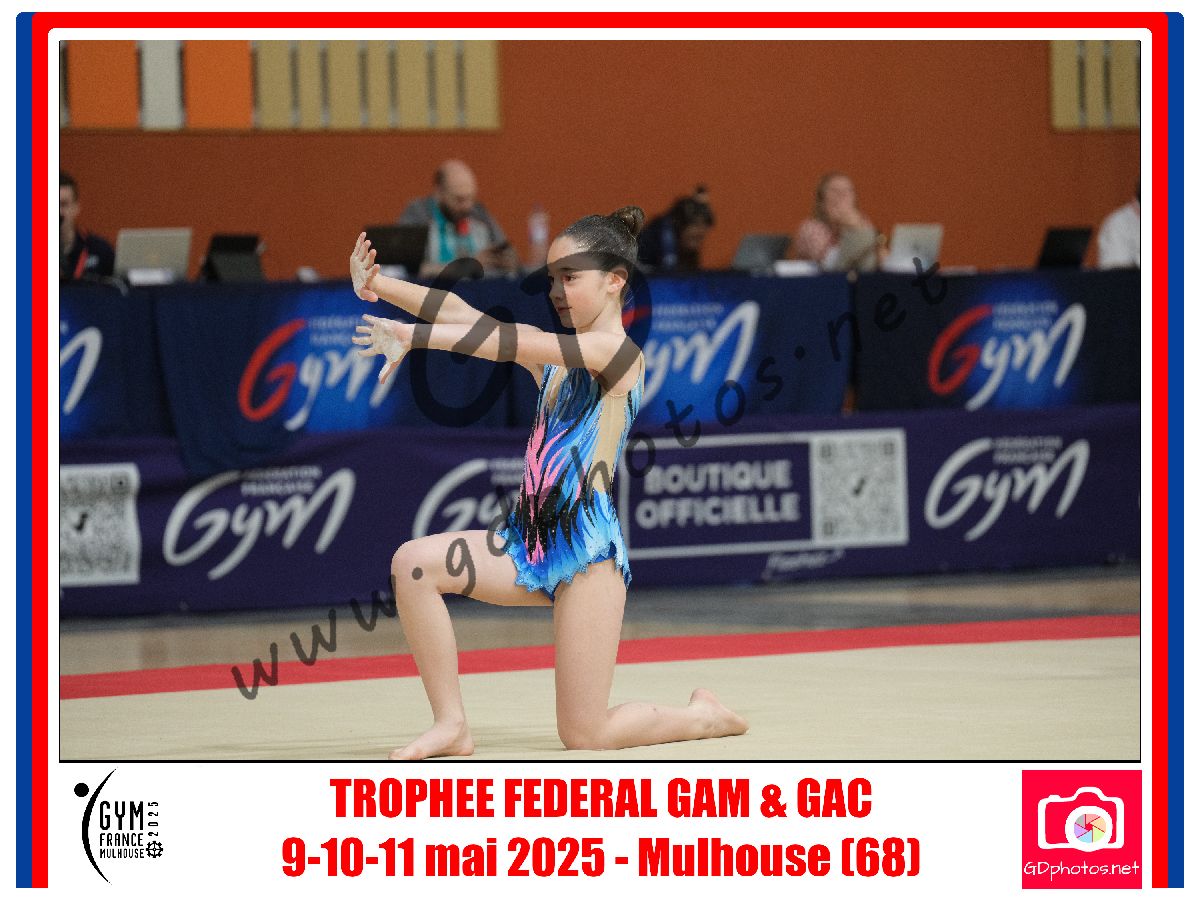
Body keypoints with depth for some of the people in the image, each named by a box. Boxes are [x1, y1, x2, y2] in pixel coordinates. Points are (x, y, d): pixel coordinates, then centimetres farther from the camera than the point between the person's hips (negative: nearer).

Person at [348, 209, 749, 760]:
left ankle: (705, 717, 23)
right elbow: (466, 315, 3)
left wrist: (414, 337, -25)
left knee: (585, 736, -6)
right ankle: (451, 726, -7)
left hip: (589, 550, -8)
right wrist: (377, 286, -9)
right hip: (530, 543, 8)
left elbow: (511, 344, -21)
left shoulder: (618, 353, -9)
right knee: (413, 564, -17)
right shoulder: (553, 353, 14)